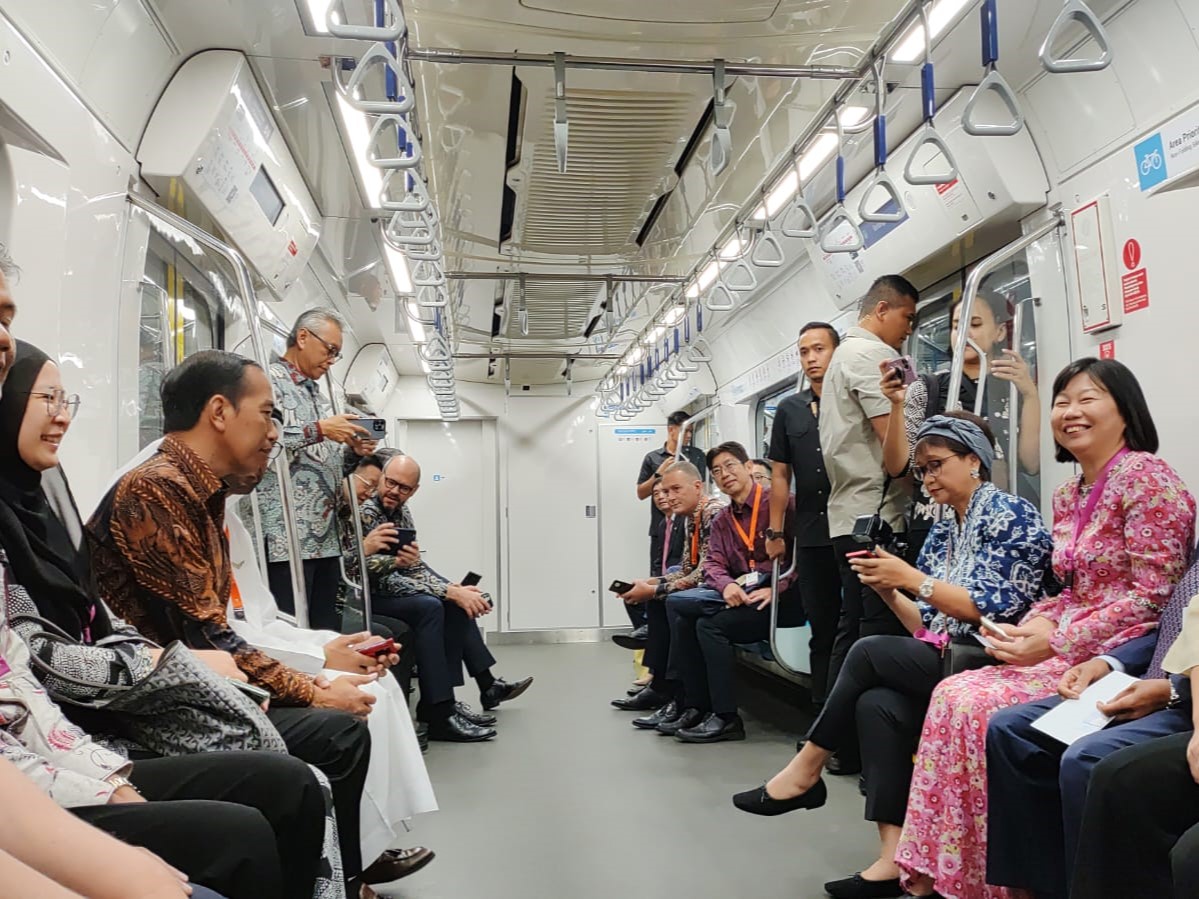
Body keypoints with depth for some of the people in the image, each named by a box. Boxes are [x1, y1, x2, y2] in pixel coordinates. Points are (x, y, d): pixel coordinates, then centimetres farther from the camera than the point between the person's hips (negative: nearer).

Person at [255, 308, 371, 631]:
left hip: (325, 534, 9)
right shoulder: (270, 380, -5)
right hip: (288, 534, -9)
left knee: (327, 629, 10)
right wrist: (320, 429, -19)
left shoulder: (315, 391, 23)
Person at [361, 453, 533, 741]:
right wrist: (449, 592, -25)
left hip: (385, 590, 10)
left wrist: (455, 589, -11)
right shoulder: (366, 512, -22)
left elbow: (415, 567, 6)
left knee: (456, 604, 11)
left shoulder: (401, 509, 4)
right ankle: (438, 714, -26)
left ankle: (487, 685, 19)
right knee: (428, 607, -28)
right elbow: (384, 581, -25)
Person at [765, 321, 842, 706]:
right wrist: (775, 532, 9)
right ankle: (824, 712, 21)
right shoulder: (789, 409, 11)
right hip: (812, 536, 4)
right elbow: (780, 475, 13)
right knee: (822, 629, 11)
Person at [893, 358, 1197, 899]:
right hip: (1068, 649, 8)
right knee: (952, 695, -12)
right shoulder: (1067, 495, 16)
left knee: (978, 707, -23)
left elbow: (1153, 594, -16)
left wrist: (1057, 642, -18)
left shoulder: (1145, 476, -10)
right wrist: (1033, 626, -1)